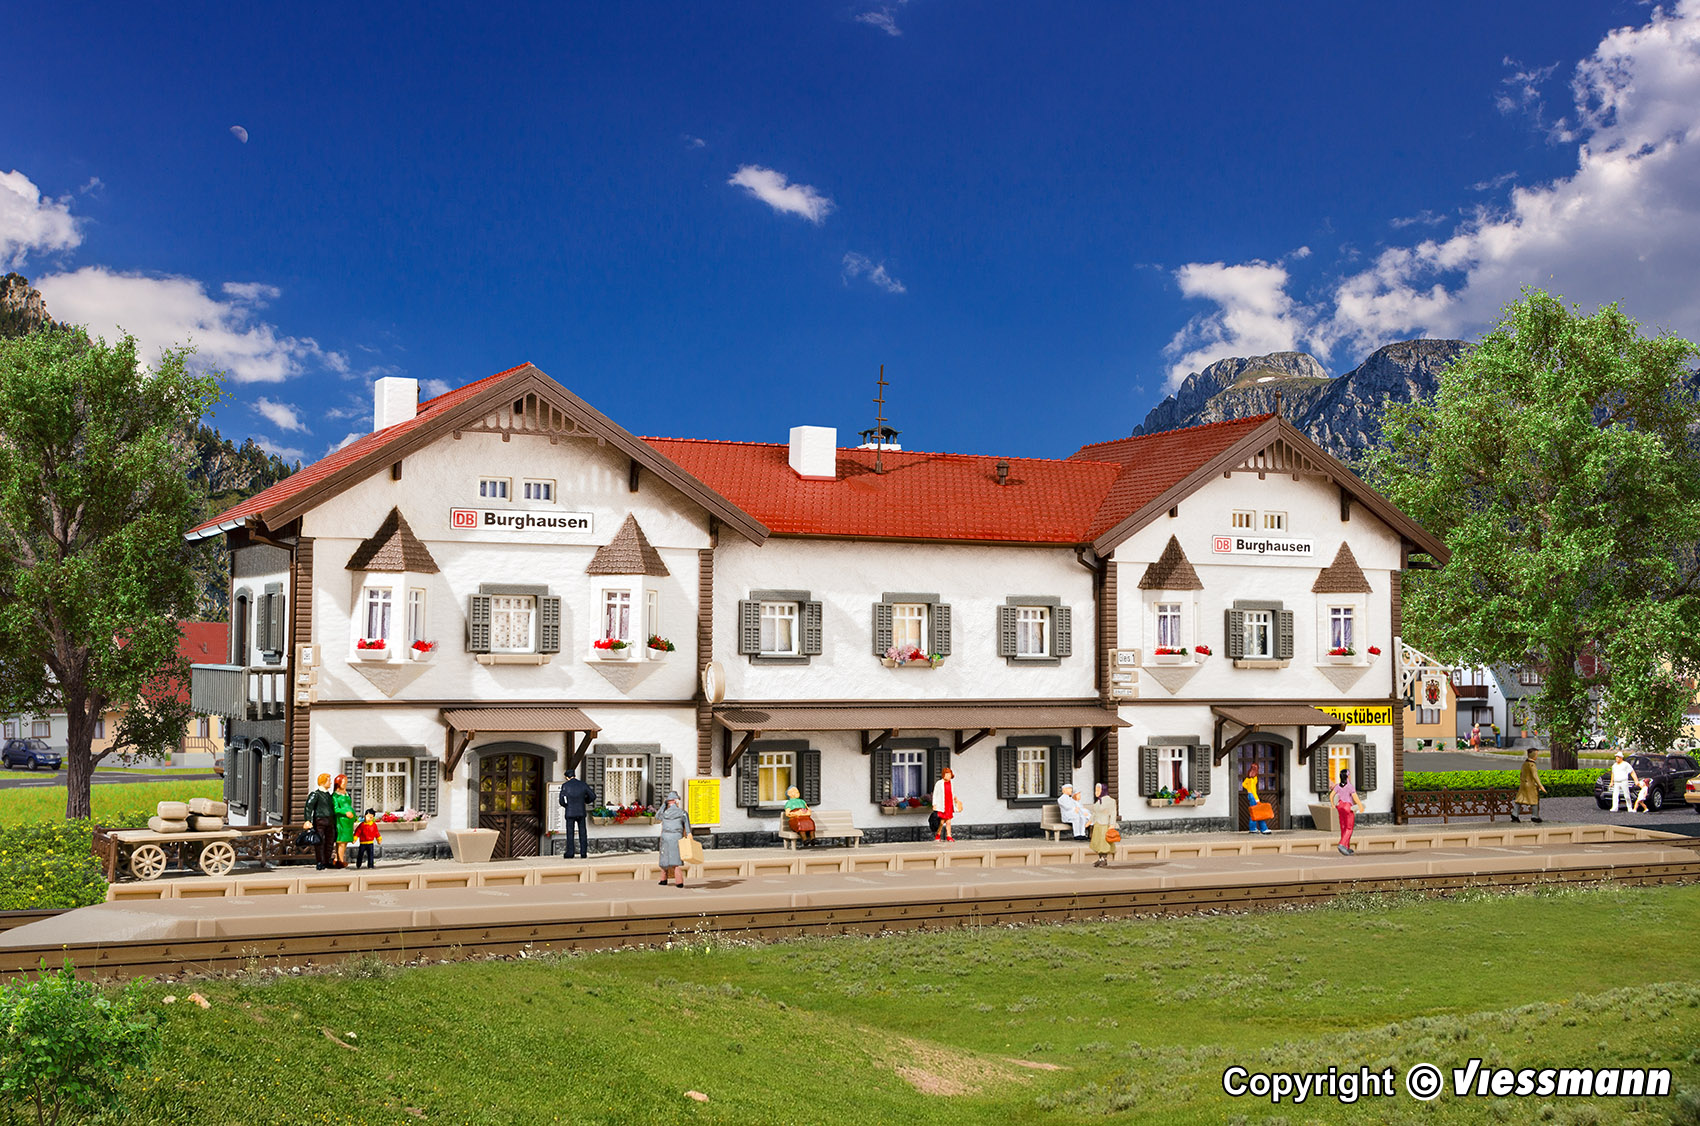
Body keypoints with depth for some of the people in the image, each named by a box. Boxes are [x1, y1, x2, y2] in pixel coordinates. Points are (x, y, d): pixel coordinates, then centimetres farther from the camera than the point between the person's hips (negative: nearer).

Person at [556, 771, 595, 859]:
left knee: (570, 833, 4)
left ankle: (570, 854, 1)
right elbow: (593, 796, 5)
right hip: (581, 812, 2)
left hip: (570, 813, -2)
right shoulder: (583, 784, 2)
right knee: (582, 833, 7)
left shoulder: (565, 785, -5)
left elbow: (561, 801, -5)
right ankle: (583, 853, 6)